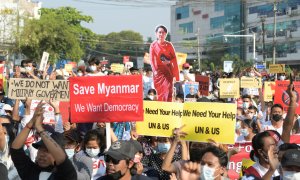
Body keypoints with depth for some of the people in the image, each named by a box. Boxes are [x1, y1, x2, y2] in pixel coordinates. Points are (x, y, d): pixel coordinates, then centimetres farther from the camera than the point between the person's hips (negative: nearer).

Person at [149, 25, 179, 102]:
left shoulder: (169, 45, 4)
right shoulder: (153, 45, 1)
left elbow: (174, 58, 5)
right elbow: (152, 59, -2)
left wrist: (169, 61, -15)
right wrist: (154, 70, -14)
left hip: (168, 70, 0)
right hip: (158, 70, 0)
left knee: (168, 90, -8)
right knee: (161, 91, -2)